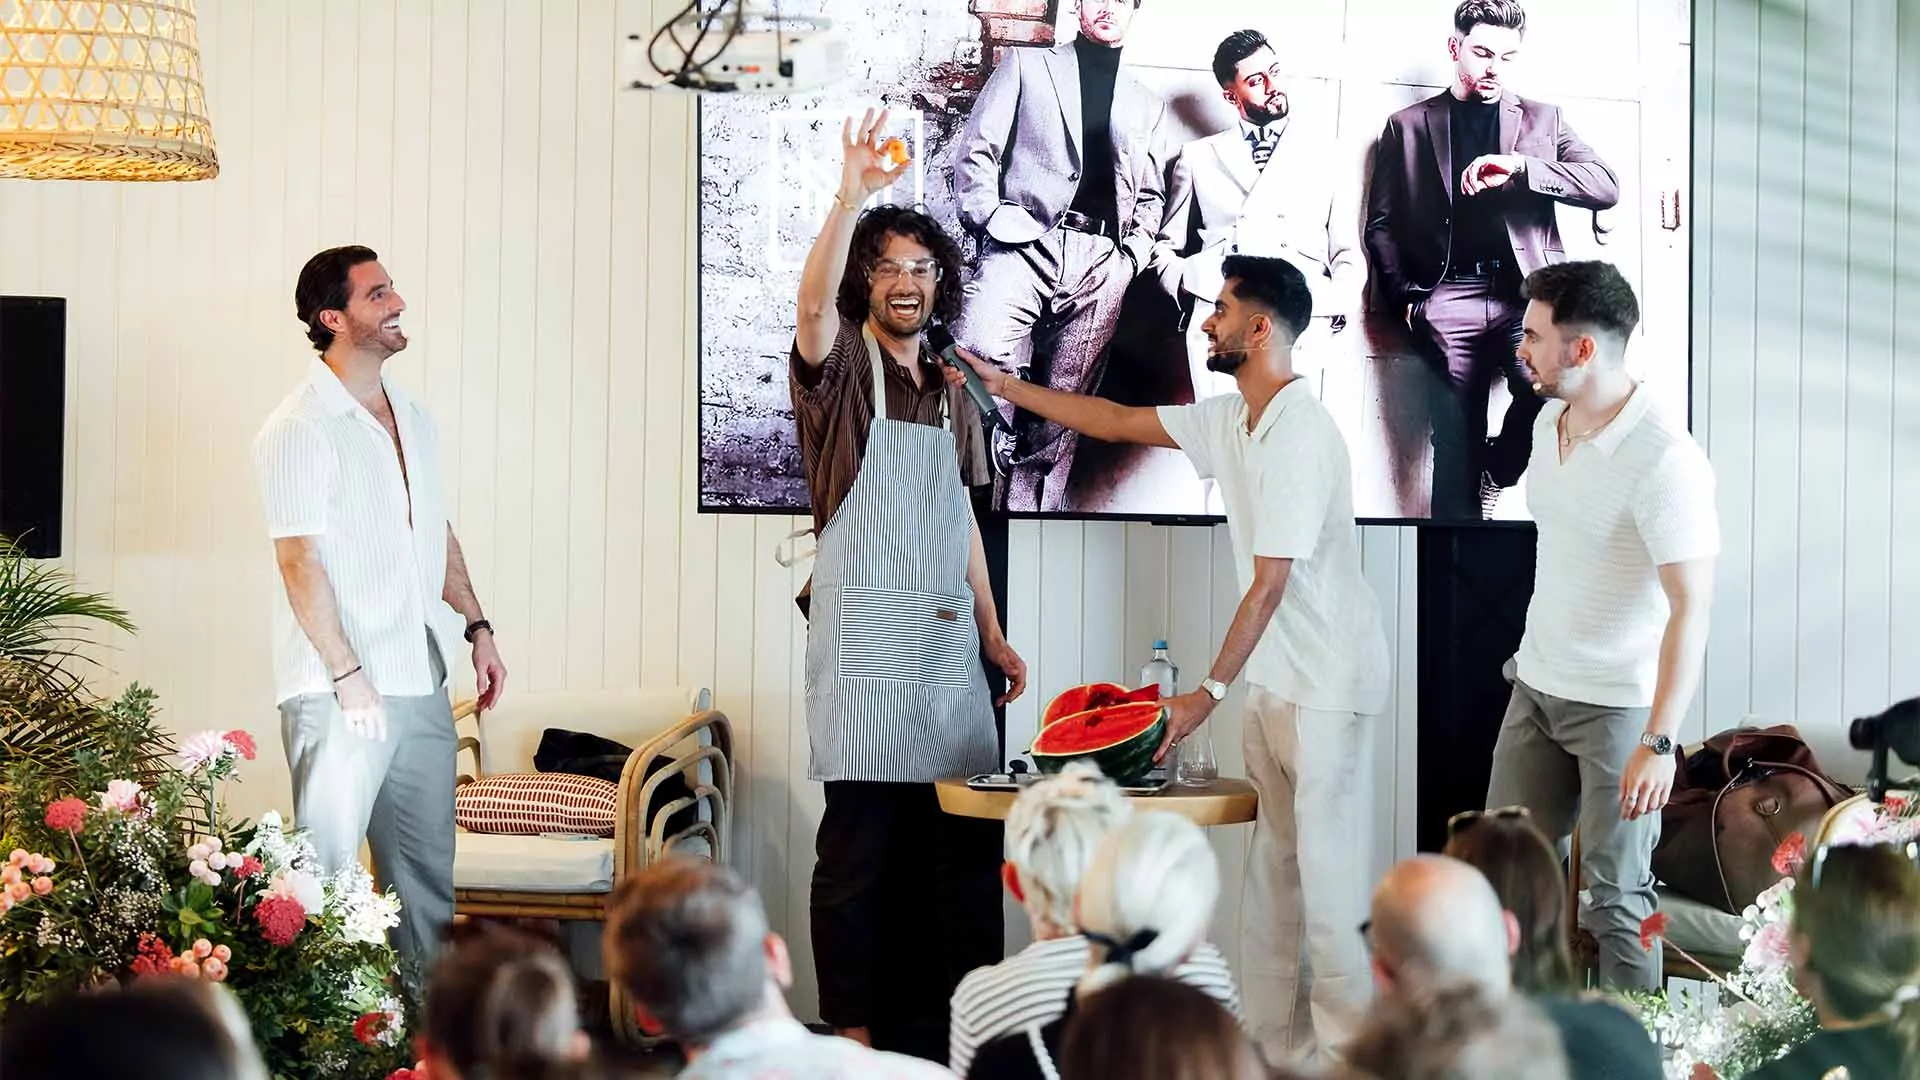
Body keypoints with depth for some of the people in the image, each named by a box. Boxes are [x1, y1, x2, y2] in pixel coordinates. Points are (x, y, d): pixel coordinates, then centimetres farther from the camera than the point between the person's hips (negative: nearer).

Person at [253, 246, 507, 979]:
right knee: (327, 867, -4)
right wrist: (349, 676, -18)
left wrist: (478, 628, 14)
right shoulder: (300, 429, -11)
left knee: (428, 867, 12)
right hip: (338, 692, -8)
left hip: (421, 683, 8)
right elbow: (300, 561, -15)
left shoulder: (413, 418, 13)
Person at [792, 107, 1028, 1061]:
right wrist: (850, 198, -38)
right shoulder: (840, 369, -1)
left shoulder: (953, 393, 16)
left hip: (948, 642, 6)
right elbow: (813, 305, -24)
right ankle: (854, 1032, 4)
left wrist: (992, 634, 16)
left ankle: (960, 1025, 16)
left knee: (967, 838, 6)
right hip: (864, 646, -6)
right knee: (860, 843, -4)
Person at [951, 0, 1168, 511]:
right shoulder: (1028, 67, 14)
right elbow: (975, 150, 7)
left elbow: (1151, 195, 27)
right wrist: (992, 217, -8)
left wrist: (1133, 255, 9)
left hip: (1101, 265, 3)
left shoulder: (1146, 105, 24)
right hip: (1027, 242, -3)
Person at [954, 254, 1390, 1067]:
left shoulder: (1299, 436, -20)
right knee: (1270, 872, 10)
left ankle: (1347, 1050, -2)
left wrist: (1210, 692, -19)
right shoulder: (1232, 421, 7)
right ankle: (1275, 1045, 16)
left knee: (1327, 873, -8)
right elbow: (1122, 423, 20)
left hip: (1328, 683, -9)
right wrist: (1011, 389, 21)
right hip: (1275, 681, 10)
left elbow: (1269, 585, -21)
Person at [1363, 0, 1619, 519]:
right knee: (1457, 448, -7)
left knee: (1553, 390, -26)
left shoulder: (1543, 120, 17)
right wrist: (1407, 297, -1)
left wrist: (1519, 168, -10)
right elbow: (1381, 224, 15)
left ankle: (1497, 472, 2)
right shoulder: (1408, 126, 17)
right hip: (1449, 297, 0)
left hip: (1527, 293, 0)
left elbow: (1606, 187, 3)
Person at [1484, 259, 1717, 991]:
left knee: (1618, 895, -2)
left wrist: (1660, 742, -30)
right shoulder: (1548, 423, 3)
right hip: (1537, 687, 8)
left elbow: (1692, 608, -26)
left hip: (1619, 704, -8)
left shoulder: (1664, 459, -23)